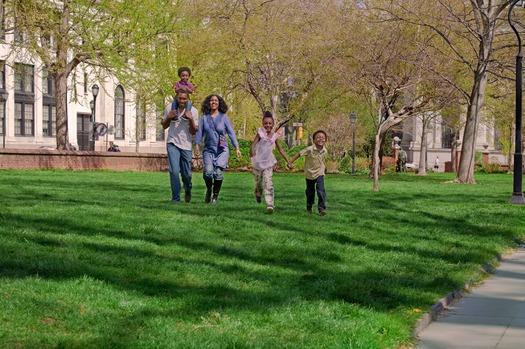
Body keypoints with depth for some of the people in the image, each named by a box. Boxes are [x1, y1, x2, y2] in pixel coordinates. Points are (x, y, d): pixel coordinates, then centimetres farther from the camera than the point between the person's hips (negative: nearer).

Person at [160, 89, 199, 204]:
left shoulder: (193, 111, -3)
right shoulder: (170, 108, -1)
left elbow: (194, 132, -3)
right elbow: (164, 126, 10)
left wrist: (191, 119, -19)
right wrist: (168, 117, -10)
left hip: (186, 145, 0)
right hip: (172, 143, 0)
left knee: (186, 174, 5)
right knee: (174, 171, -15)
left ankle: (188, 190, 38)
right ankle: (175, 198, -8)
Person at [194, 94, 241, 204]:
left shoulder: (224, 117, 2)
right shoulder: (204, 117, 5)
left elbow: (231, 132, 2)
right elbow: (199, 132, 4)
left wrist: (237, 148, -4)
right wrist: (197, 146, -8)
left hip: (222, 150, 0)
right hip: (208, 150, 1)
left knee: (218, 173, -13)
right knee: (208, 171, -19)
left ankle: (215, 195, 8)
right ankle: (209, 189, 11)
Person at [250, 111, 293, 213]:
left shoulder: (275, 136, -1)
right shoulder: (260, 133, -11)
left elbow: (280, 149, 8)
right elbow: (253, 144, -25)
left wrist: (288, 161, 4)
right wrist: (252, 152, -48)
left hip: (268, 163, 1)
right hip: (258, 163, -1)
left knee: (268, 183, -12)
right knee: (258, 182, 12)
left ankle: (270, 205, -16)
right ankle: (258, 193, 48)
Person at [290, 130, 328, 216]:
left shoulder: (324, 151, -9)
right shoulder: (310, 149, -22)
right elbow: (299, 154, -19)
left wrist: (325, 167, 24)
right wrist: (290, 162, -23)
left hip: (319, 173, 1)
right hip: (309, 173, -1)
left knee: (321, 190, -17)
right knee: (310, 191, 14)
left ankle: (322, 208, -15)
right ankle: (309, 207, 38)